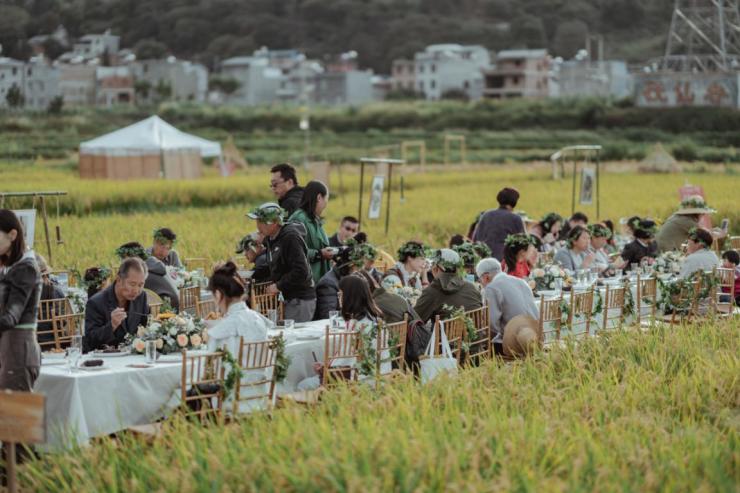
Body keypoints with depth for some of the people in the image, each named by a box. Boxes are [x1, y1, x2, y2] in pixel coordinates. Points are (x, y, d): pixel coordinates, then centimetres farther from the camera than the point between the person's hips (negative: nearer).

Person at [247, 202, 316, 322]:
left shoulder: (291, 237, -17)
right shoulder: (270, 239, 12)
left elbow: (301, 272, -23)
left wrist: (278, 286, -17)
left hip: (300, 300, -9)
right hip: (287, 299, 9)